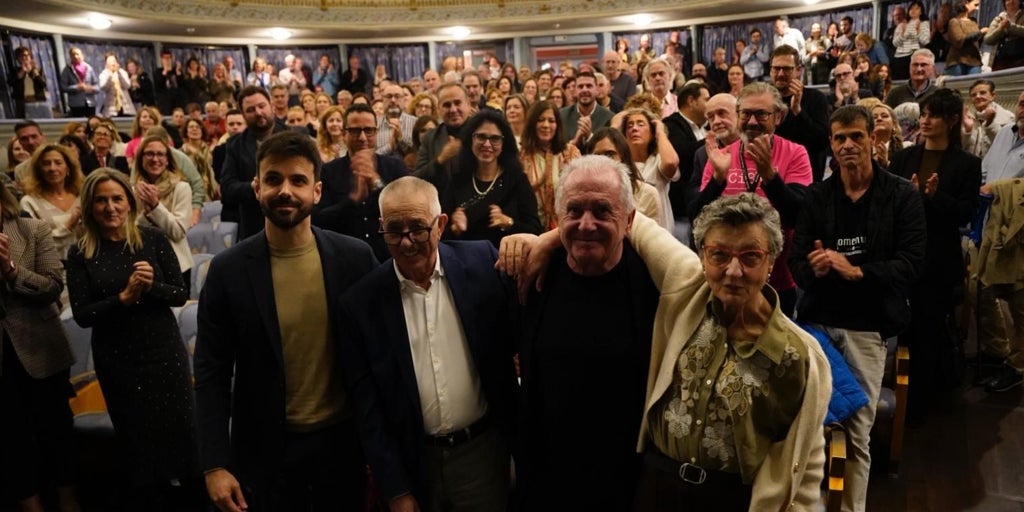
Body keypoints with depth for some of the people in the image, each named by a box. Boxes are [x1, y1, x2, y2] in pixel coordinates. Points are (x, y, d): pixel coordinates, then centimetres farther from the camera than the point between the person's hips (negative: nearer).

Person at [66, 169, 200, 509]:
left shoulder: (153, 240, -4)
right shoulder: (80, 254, -4)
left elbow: (181, 294, -4)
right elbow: (82, 315, -8)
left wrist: (152, 286, -22)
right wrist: (124, 297, -21)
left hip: (164, 351, 0)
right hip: (117, 359, 1)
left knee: (180, 427, 7)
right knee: (135, 437, 14)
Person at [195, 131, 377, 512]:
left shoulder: (355, 258, -7)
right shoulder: (228, 270, -8)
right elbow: (212, 374, -4)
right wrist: (215, 465, -8)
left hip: (343, 441, 1)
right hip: (266, 449, 0)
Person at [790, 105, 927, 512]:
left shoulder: (903, 196, 2)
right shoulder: (816, 196, 9)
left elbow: (910, 263, -8)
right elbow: (797, 260, 2)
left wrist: (855, 270, -21)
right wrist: (815, 269, -20)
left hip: (867, 326, -2)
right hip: (817, 321, 2)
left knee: (858, 430, 1)